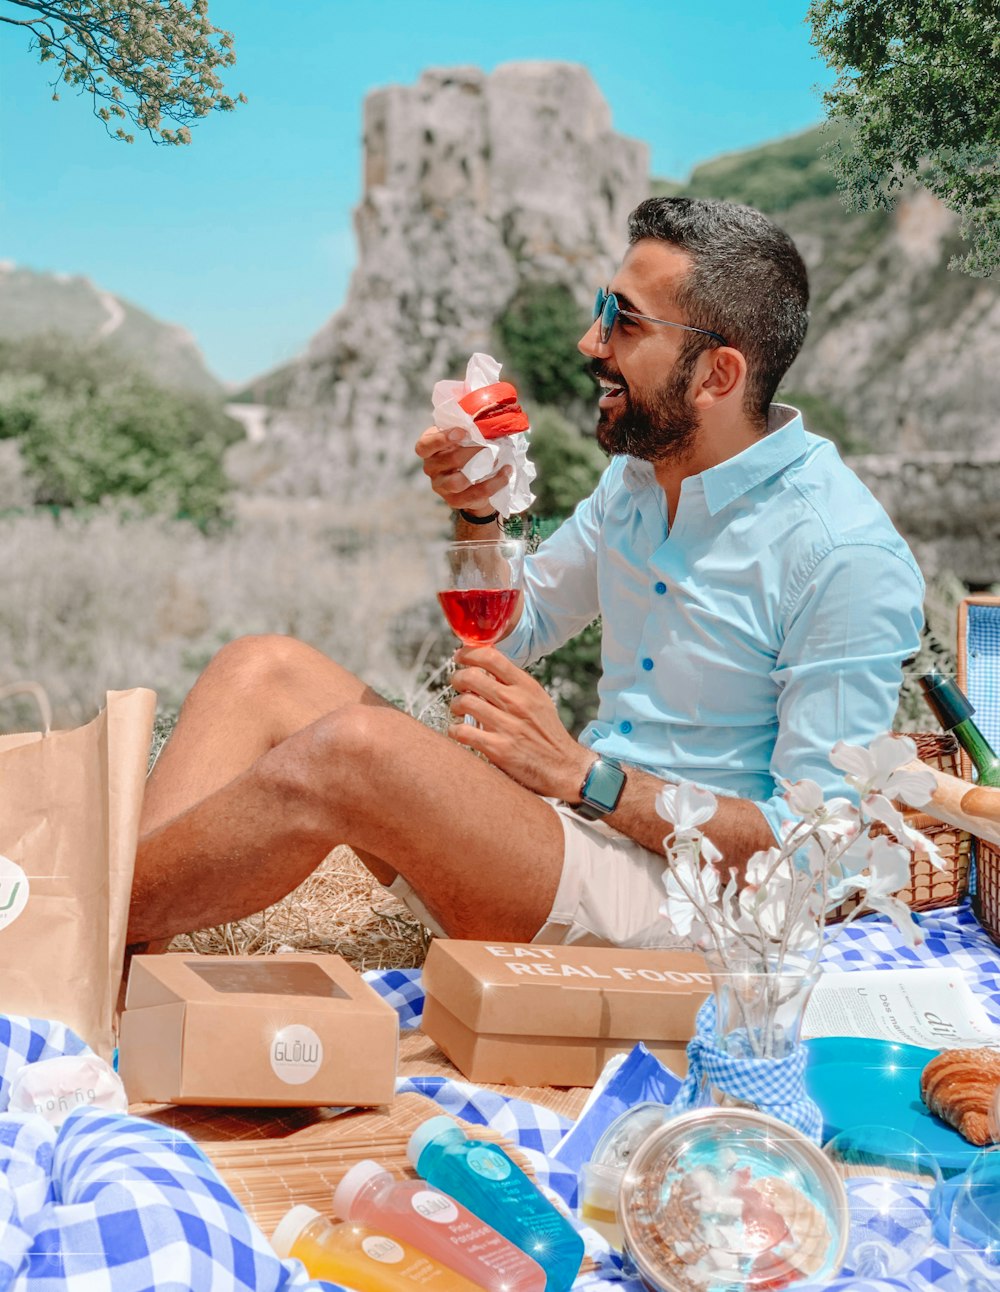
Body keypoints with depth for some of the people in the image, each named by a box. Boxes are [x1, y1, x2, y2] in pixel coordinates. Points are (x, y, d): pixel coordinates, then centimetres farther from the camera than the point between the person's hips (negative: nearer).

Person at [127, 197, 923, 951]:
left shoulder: (850, 557, -16)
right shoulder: (636, 474, 10)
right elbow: (513, 631, 22)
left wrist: (580, 774, -22)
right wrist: (476, 510, 2)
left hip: (667, 900, -8)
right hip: (576, 824, 8)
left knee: (349, 750, -31)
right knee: (266, 670, -6)